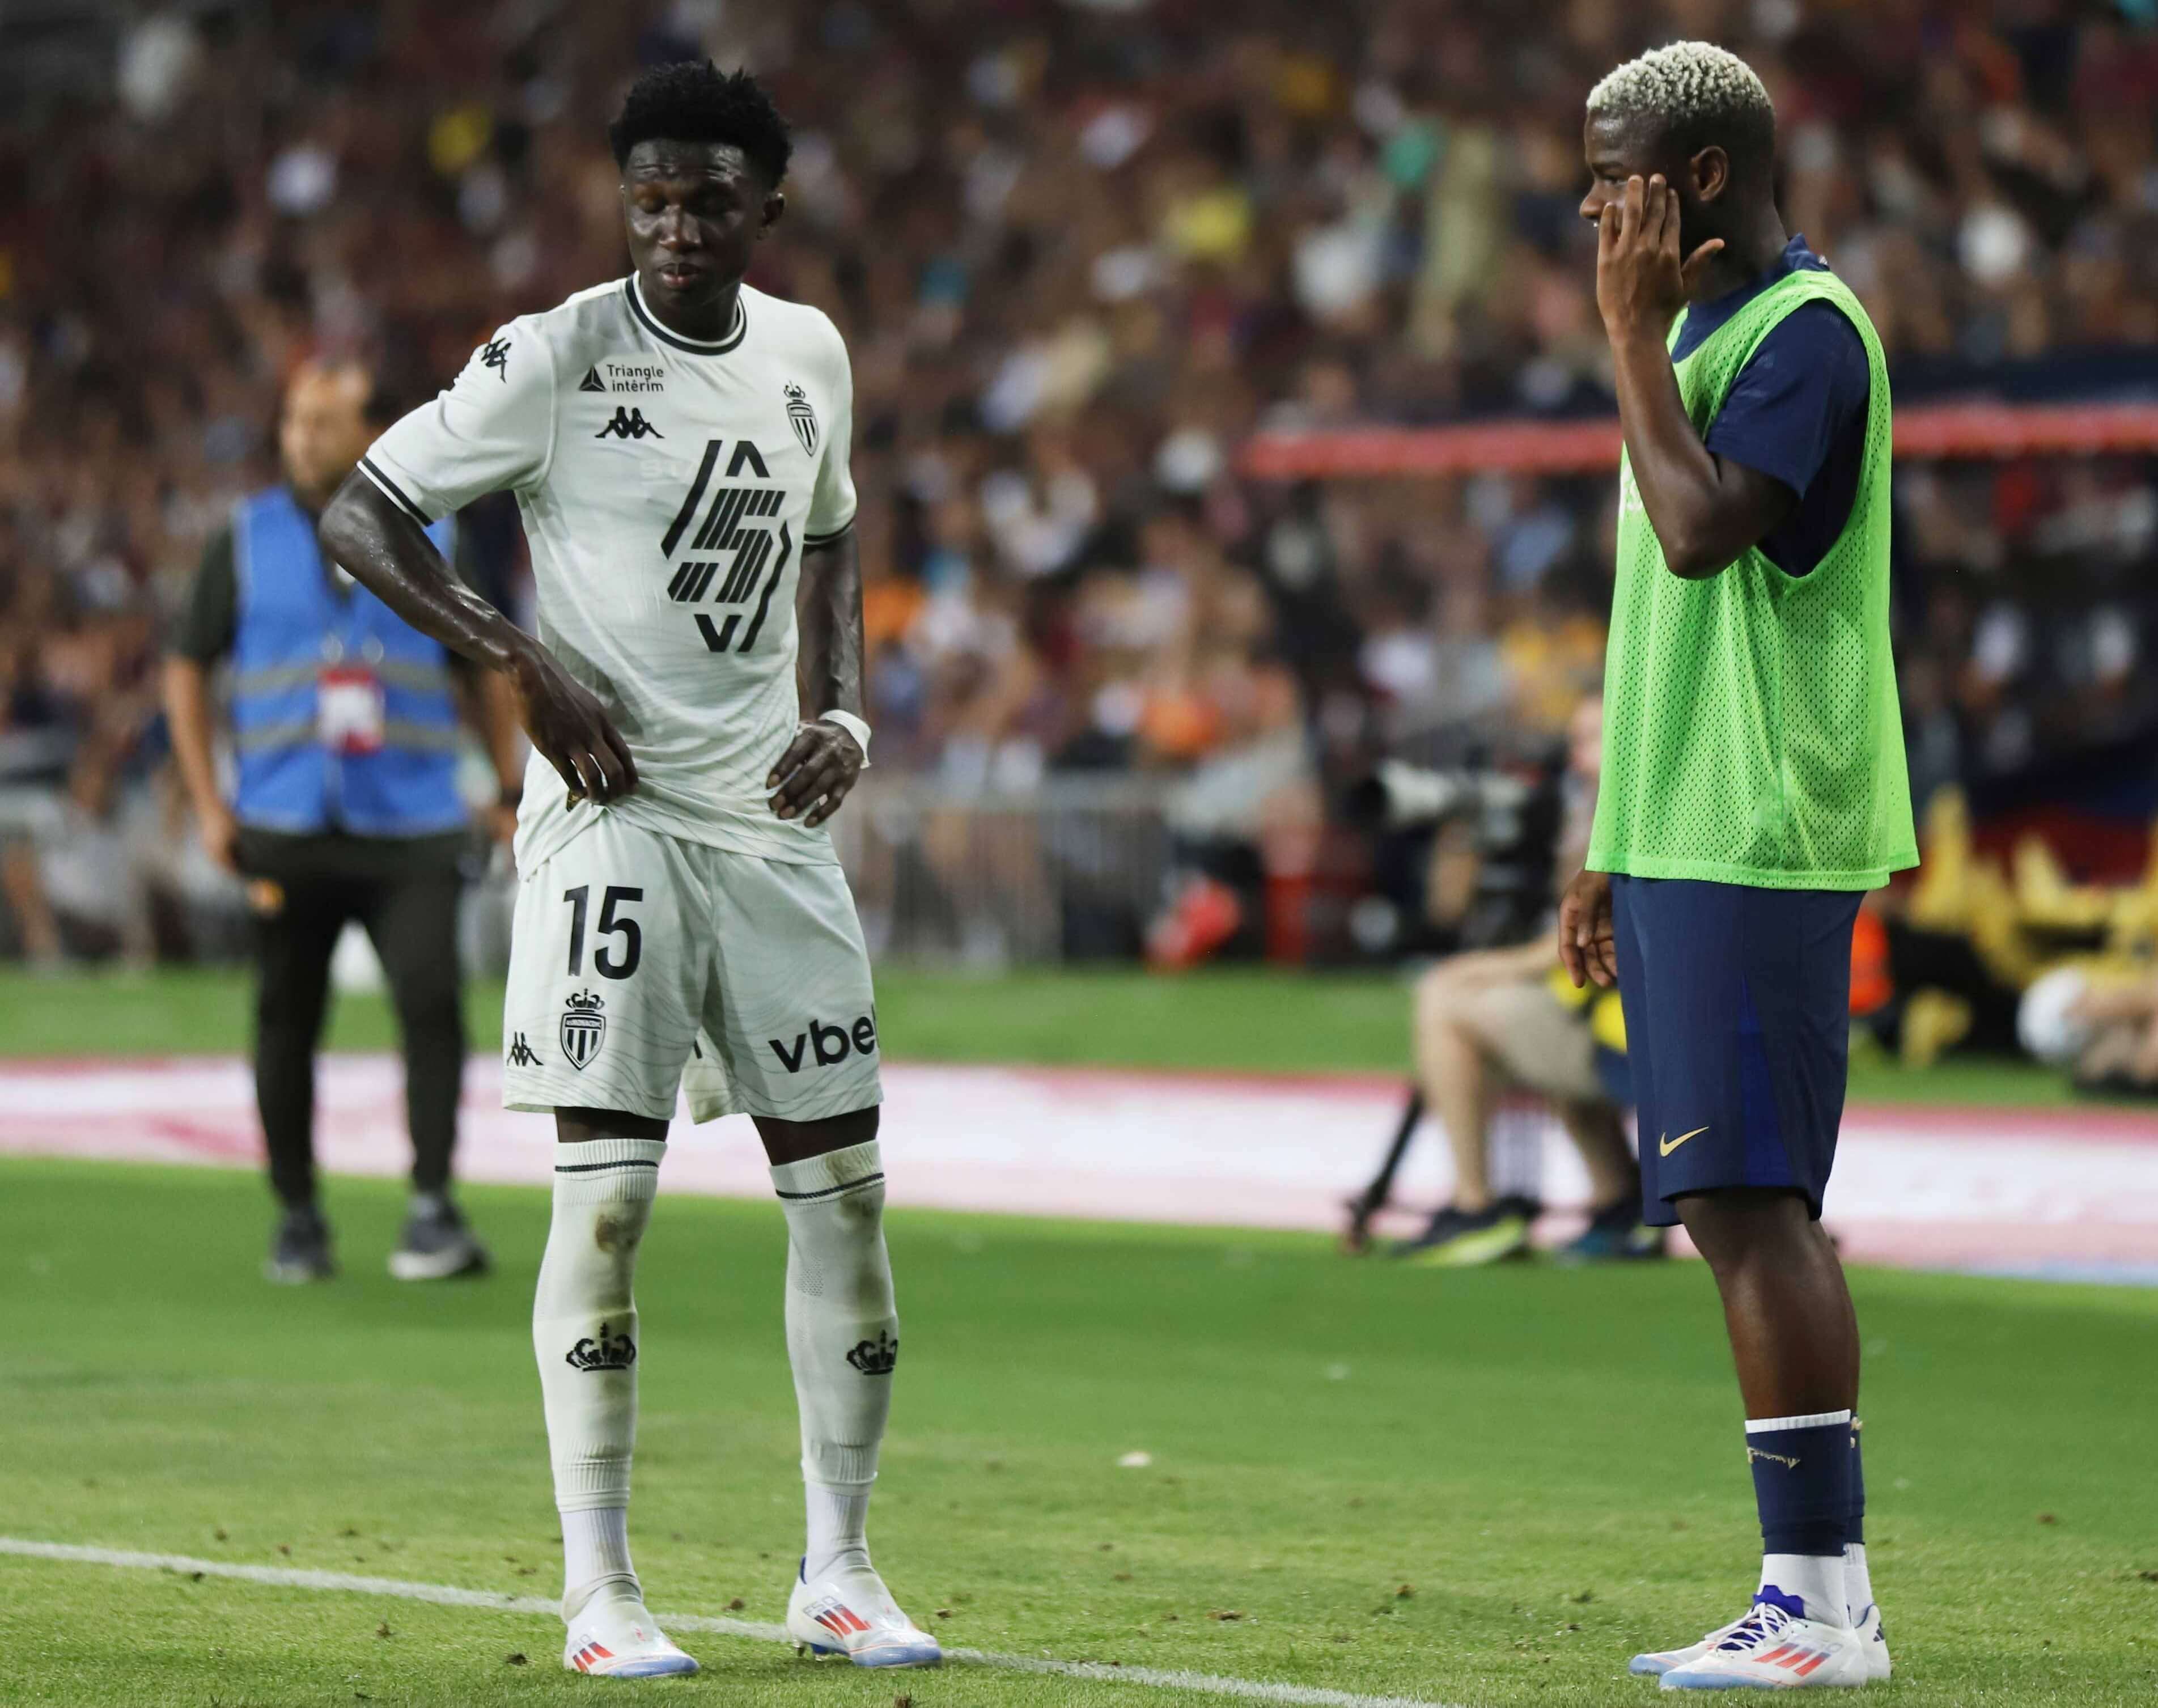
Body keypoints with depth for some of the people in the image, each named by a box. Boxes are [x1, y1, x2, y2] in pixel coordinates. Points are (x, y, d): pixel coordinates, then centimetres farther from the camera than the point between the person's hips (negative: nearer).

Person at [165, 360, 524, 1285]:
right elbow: (186, 670, 11)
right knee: (286, 1023, 4)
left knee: (430, 997, -17)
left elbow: (484, 675, 13)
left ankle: (433, 1205, -13)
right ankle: (296, 1217, 17)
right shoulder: (245, 538, 5)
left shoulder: (433, 537, 6)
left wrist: (514, 793, 6)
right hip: (286, 828, 1)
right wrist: (208, 803, 3)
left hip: (411, 830, -1)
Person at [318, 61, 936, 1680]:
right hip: (612, 813, -5)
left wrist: (842, 712, 8)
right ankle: (599, 1589, -1)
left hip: (774, 818, 5)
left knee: (844, 1185, 4)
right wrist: (529, 663, -16)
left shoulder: (809, 353, 8)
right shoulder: (556, 359, -8)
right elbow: (361, 512, -8)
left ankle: (837, 1568, 15)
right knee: (606, 1192, -8)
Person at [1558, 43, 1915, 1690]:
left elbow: (1702, 531, -25)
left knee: (1748, 1197, -11)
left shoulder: (1805, 331, -11)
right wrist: (1613, 849, 22)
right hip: (1684, 836, 10)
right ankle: (1819, 1597, 11)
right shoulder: (1706, 332, 19)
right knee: (1744, 1205, 8)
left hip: (1752, 843, -10)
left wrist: (1635, 335, -16)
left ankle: (1821, 1598, -10)